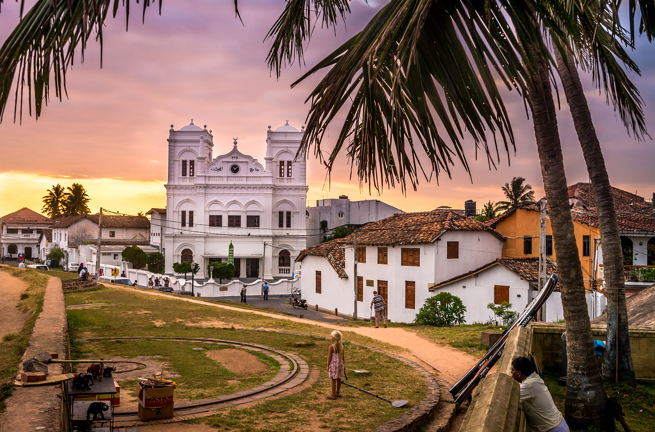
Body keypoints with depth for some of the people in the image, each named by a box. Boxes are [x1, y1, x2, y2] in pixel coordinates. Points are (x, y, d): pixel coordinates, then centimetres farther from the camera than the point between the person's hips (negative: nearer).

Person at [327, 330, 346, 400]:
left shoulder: (331, 347, -19)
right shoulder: (341, 346, 0)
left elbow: (329, 357, -14)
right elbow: (343, 356, 6)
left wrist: (328, 366, -3)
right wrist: (344, 365, 16)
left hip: (333, 364, -6)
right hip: (340, 364, 6)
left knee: (333, 380, 4)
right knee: (339, 379, 17)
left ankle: (333, 395, 10)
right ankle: (337, 392, 32)